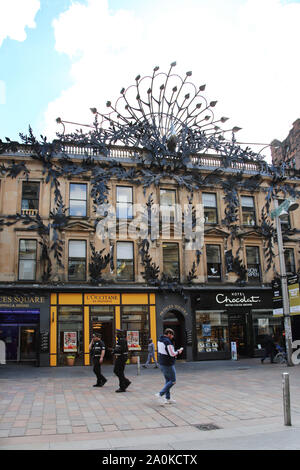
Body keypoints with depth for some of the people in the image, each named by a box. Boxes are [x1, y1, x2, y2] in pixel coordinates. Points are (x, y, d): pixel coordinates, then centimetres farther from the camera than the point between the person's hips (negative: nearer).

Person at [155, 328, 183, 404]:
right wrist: (178, 352, -2)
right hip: (168, 364, -9)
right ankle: (160, 394, -4)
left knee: (168, 380, 16)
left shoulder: (159, 340, 8)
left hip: (161, 363, 9)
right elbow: (172, 354, -21)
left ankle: (168, 398, 18)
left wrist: (174, 353, 11)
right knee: (173, 381, 2)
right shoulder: (167, 342, -20)